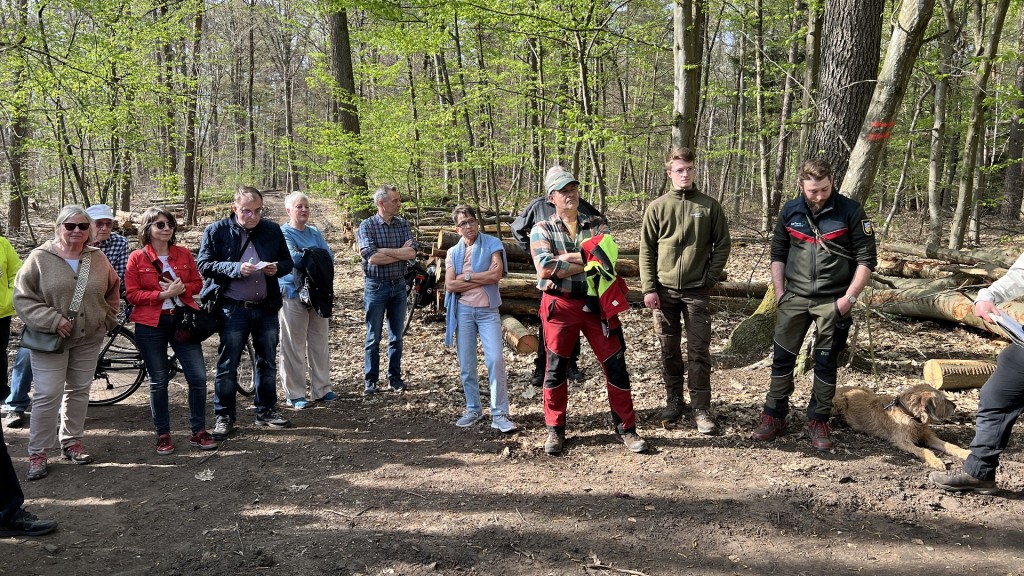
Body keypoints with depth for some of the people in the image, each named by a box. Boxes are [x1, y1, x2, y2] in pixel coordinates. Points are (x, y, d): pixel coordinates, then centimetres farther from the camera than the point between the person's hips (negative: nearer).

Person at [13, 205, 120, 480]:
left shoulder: (97, 258, 3)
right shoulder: (40, 258, -8)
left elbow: (112, 292, 17)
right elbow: (22, 297, -8)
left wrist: (106, 320, 7)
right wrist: (52, 320, -17)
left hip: (89, 339, 4)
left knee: (79, 391, 13)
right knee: (47, 395, -4)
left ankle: (71, 441, 28)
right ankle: (37, 453, 8)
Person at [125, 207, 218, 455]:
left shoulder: (184, 254, 6)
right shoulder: (137, 258, -2)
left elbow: (197, 283, 10)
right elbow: (132, 294, -5)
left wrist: (182, 288, -11)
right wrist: (163, 294, -17)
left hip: (182, 321, 2)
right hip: (150, 325, -2)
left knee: (198, 376, -2)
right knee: (158, 381, 6)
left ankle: (199, 432, 12)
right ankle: (163, 435, 19)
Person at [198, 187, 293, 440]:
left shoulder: (273, 230, 6)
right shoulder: (216, 231, -3)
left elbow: (287, 262, 13)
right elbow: (204, 265, -6)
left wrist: (277, 268, -10)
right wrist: (236, 268, -20)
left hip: (266, 308, 4)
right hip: (233, 309, -3)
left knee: (268, 362, 13)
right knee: (227, 365, 2)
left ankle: (266, 410, 27)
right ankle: (224, 416, 14)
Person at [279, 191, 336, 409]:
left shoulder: (315, 232, 14)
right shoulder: (283, 233, -3)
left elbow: (329, 256, 2)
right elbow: (293, 258, -18)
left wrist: (306, 258, -14)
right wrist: (315, 258, -5)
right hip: (293, 294, -6)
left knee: (319, 343, 10)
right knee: (294, 347, -2)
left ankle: (321, 389, 19)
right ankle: (294, 394, 5)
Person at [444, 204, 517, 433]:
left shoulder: (492, 244, 1)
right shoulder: (453, 252, 8)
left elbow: (496, 274, -14)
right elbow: (450, 285, -4)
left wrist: (466, 277, -7)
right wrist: (483, 280, -8)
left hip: (488, 311, -3)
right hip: (463, 311, 3)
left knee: (495, 360, -11)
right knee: (466, 364, 7)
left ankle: (499, 414, -5)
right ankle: (473, 409, 22)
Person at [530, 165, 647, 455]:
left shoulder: (597, 224, 8)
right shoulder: (542, 230, 3)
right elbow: (544, 267, -15)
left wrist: (563, 259, -16)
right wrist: (587, 259, -12)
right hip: (560, 306, -1)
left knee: (615, 364, 2)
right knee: (556, 368, 7)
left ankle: (626, 428, 16)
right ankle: (555, 430, 22)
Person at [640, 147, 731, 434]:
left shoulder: (710, 206, 1)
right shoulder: (657, 207, 2)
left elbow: (722, 244, 4)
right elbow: (646, 250, 2)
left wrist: (710, 278, -5)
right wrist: (648, 288, -5)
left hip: (697, 291, -1)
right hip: (664, 291, 1)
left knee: (699, 352, 0)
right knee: (670, 351, 10)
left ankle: (701, 408, 9)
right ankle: (673, 401, 23)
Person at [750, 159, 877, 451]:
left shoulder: (851, 211, -8)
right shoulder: (790, 211, 1)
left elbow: (866, 260, -5)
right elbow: (778, 253, 11)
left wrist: (849, 298, -10)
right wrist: (779, 292, 3)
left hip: (834, 301, -2)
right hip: (795, 298, 3)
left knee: (826, 364, 6)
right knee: (782, 358, 5)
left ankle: (818, 421, 19)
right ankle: (774, 416, 17)